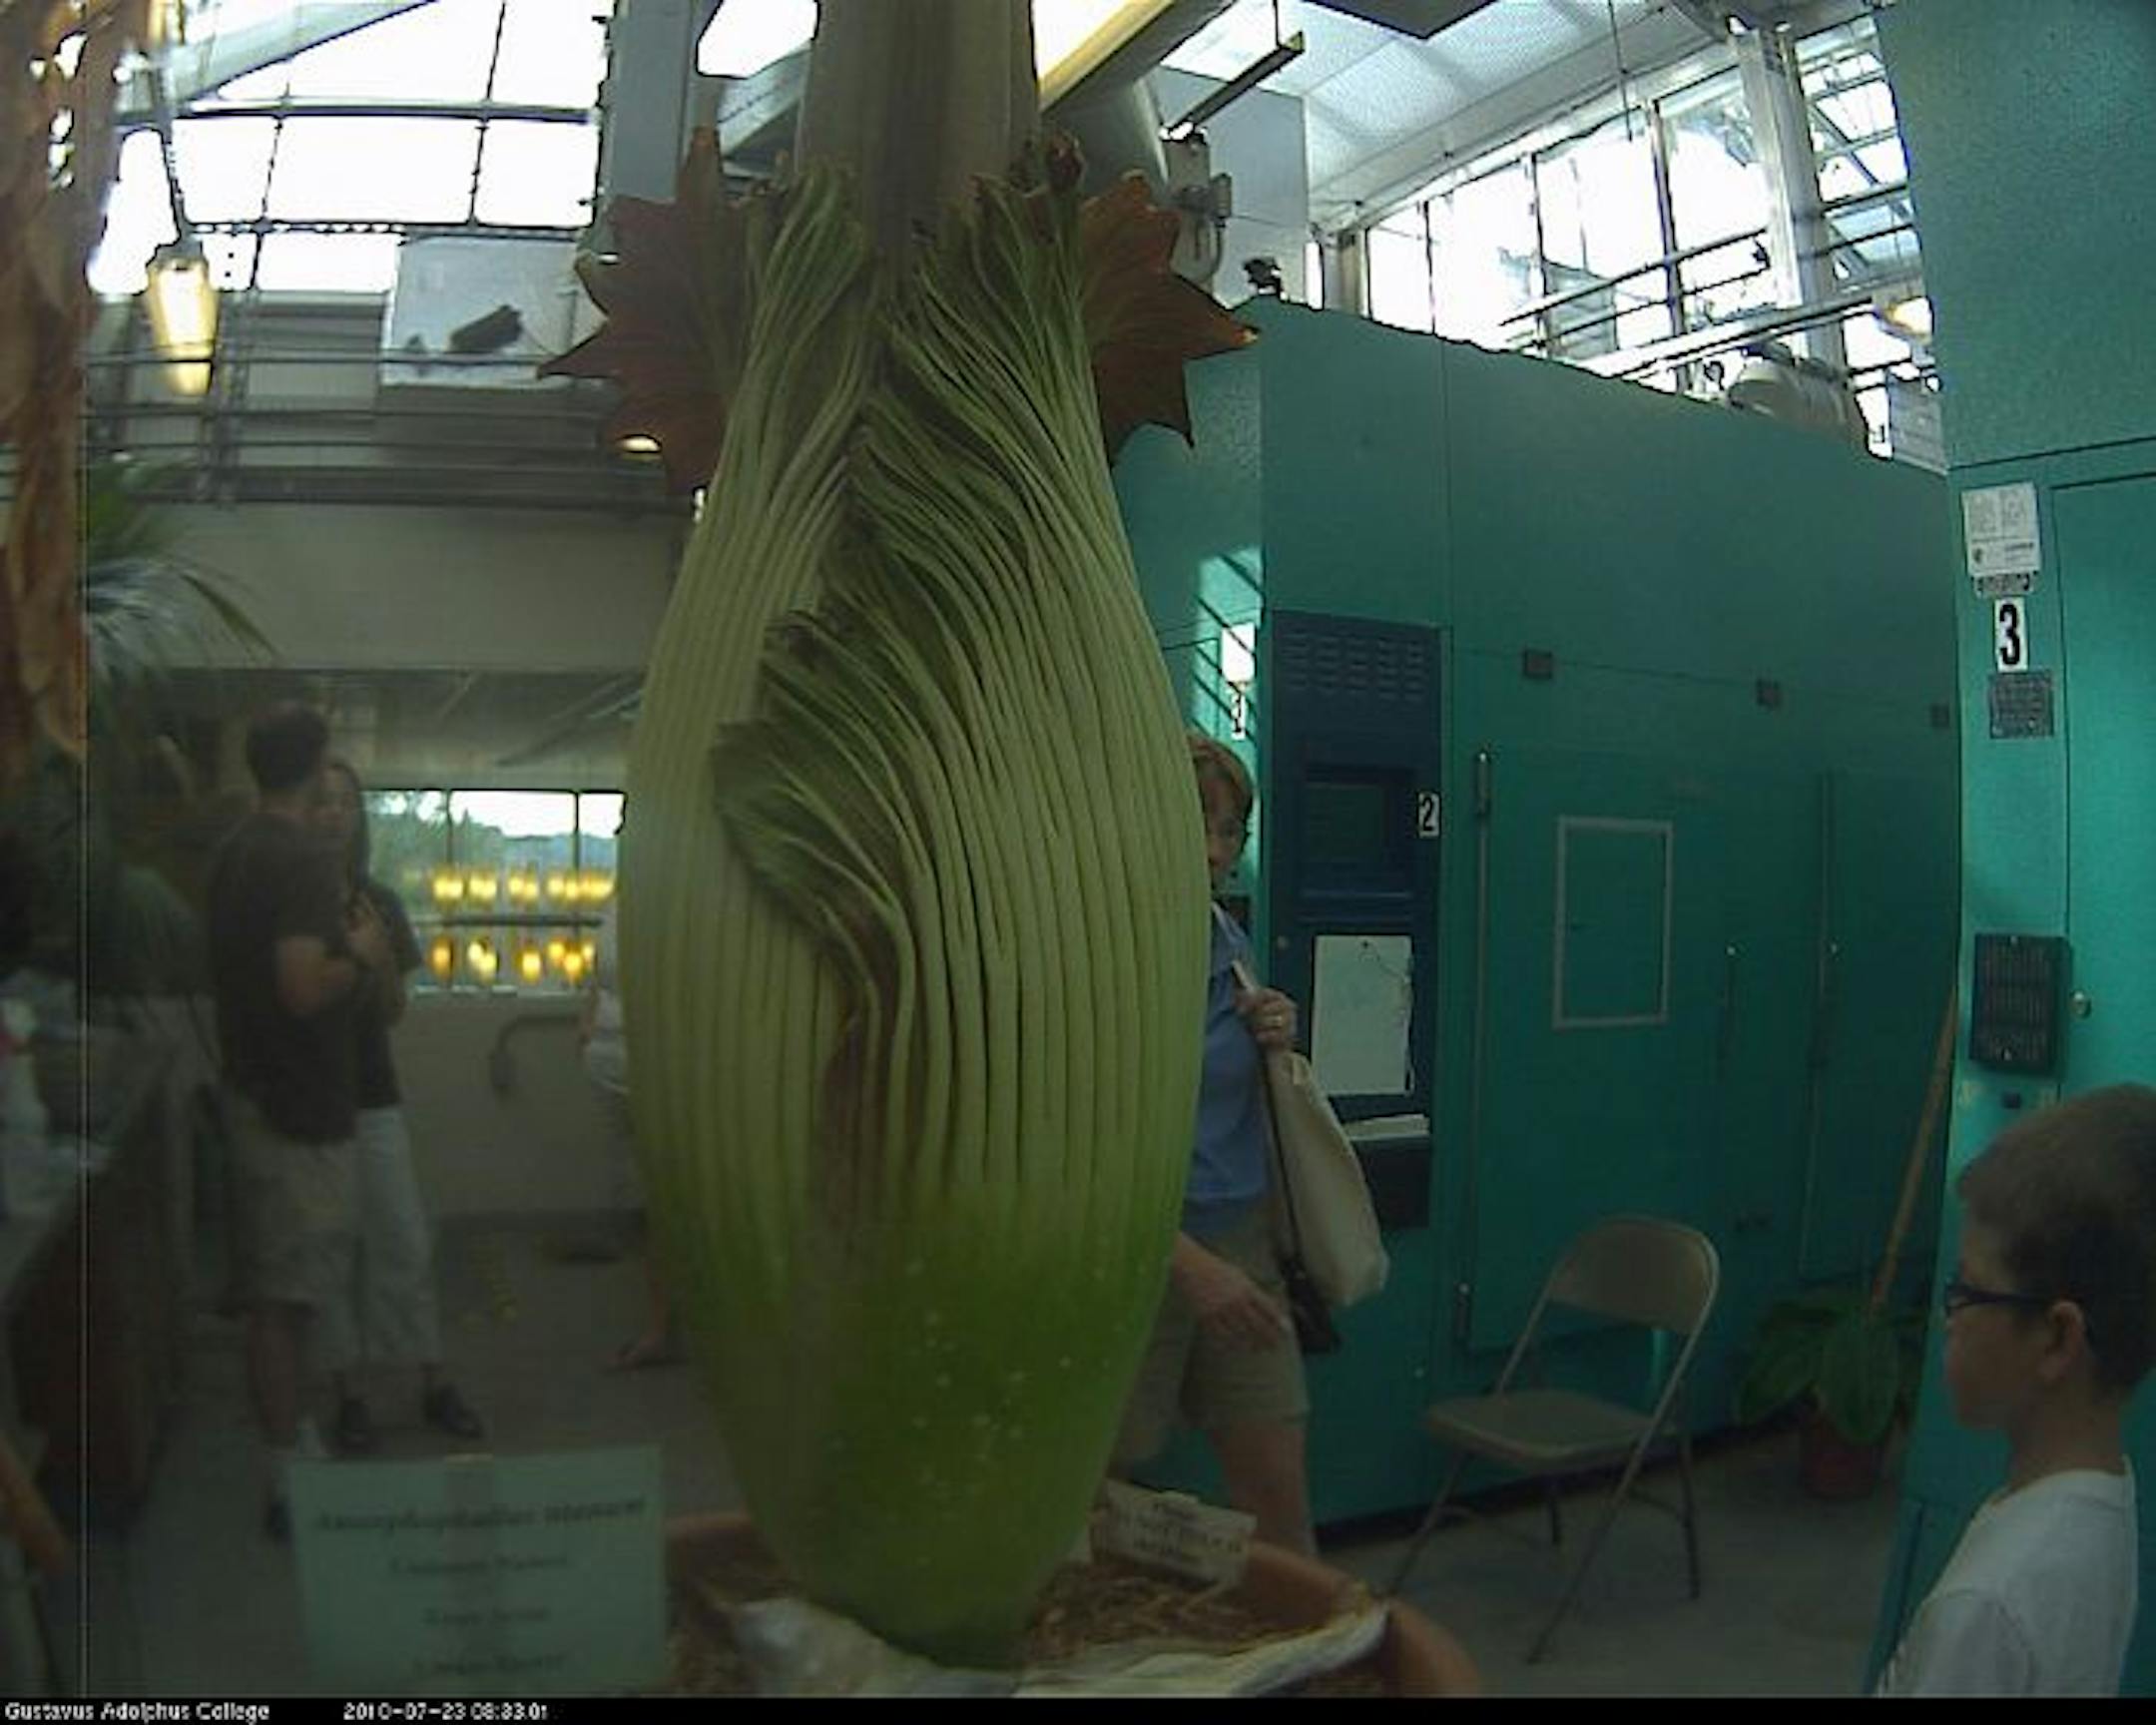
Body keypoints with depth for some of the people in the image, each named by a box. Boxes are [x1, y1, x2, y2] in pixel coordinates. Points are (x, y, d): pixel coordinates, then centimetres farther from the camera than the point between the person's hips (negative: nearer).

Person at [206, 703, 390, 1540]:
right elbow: (304, 988, -28)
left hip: (255, 1089, 10)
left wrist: (341, 947, 17)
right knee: (286, 1295, -3)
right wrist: (361, 954, -11)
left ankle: (284, 1459, 31)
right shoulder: (303, 858, -19)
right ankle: (287, 1484, 6)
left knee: (274, 1288, 18)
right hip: (300, 1105, -9)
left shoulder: (235, 852, 10)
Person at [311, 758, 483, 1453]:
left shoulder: (378, 903, 6)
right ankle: (347, 1392, 15)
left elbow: (392, 1011, 5)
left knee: (406, 1244, 3)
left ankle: (434, 1384, 13)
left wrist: (382, 951, -12)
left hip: (371, 1093, 3)